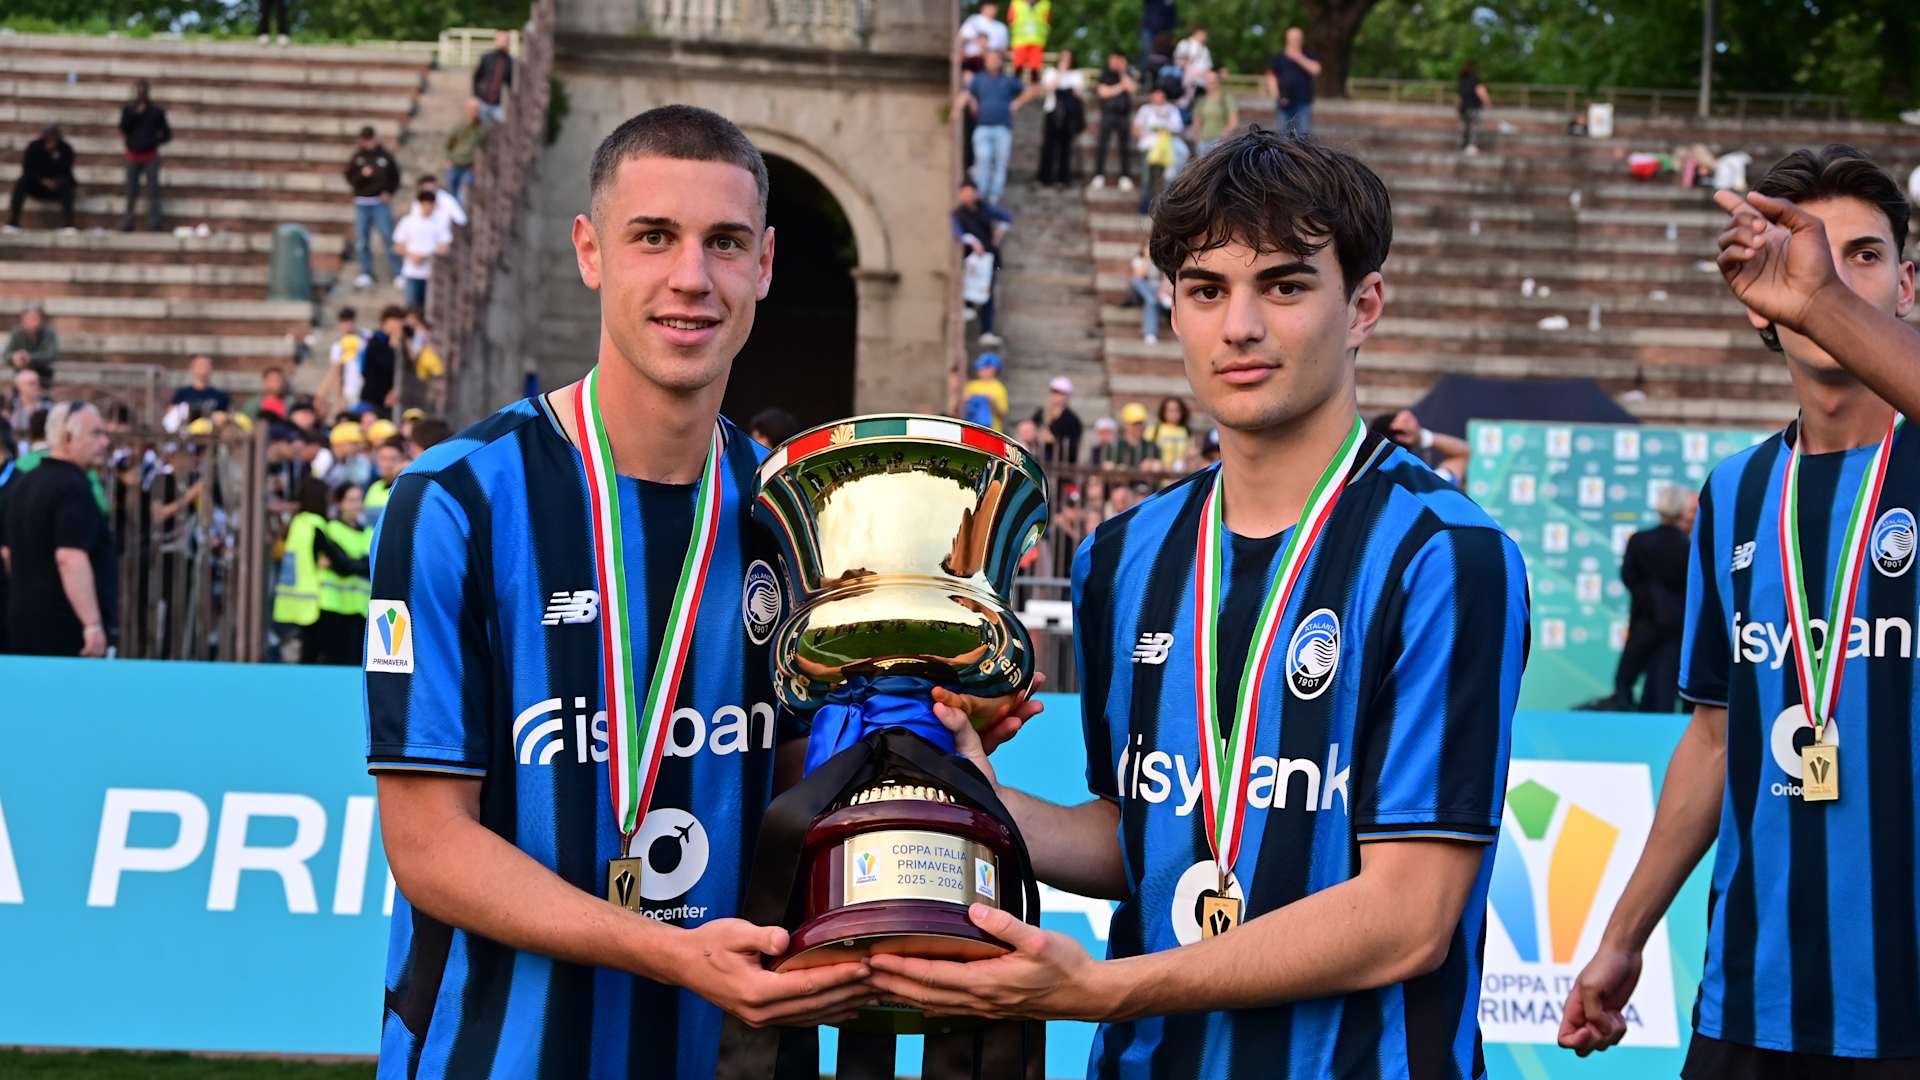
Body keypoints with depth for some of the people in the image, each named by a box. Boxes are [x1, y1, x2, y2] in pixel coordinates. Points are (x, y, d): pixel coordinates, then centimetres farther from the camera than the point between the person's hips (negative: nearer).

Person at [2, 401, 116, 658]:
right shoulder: (73, 488, -15)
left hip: (23, 621, 9)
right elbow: (70, 559, -25)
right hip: (66, 629, -9)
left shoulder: (22, 485, 14)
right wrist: (93, 624, -27)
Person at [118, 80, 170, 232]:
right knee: (131, 192, 2)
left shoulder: (156, 112, 3)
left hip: (151, 156, -1)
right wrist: (136, 113, -16)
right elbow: (124, 127, -9)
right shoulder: (128, 110, 6)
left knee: (153, 191, -4)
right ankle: (126, 224, 7)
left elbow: (167, 134, 5)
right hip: (133, 155, 1)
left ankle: (154, 224, -4)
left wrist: (155, 141, -11)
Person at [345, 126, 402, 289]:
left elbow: (395, 177, 8)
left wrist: (389, 192, -7)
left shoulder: (386, 157, 2)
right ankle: (366, 273, 11)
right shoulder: (357, 158, 5)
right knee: (362, 240, 3)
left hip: (381, 202, -2)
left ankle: (397, 273, -2)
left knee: (388, 237, -6)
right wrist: (362, 174, -16)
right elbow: (350, 178, 2)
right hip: (361, 203, 2)